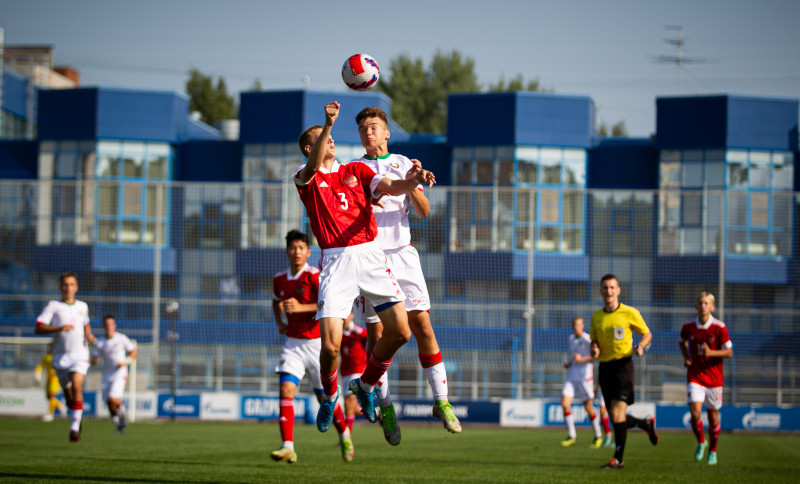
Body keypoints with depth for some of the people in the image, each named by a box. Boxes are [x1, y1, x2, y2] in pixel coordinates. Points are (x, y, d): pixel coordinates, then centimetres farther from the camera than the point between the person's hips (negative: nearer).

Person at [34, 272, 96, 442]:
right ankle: (76, 418, 37)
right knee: (68, 395, 8)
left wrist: (89, 334, 8)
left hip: (79, 354, 0)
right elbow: (38, 328, -10)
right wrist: (59, 328, -25)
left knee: (76, 386, -22)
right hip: (60, 356, 0)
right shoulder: (53, 306, 0)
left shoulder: (82, 306, 11)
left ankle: (74, 428, -25)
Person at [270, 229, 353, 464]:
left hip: (317, 342, -4)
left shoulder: (315, 276, -12)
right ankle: (288, 447, -21)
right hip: (293, 343, 4)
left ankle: (344, 435, 34)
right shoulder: (279, 279, 6)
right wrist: (279, 322, 11)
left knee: (325, 397, 7)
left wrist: (301, 307, -31)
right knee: (286, 389, -16)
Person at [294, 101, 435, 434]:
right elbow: (313, 168, -16)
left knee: (400, 331, -8)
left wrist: (413, 180, -20)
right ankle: (330, 396, 16)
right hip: (335, 261, -3)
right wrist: (328, 124, -31)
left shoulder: (357, 170, 18)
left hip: (369, 255, 3)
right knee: (330, 344, -14)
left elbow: (392, 188, 3)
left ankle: (365, 385, 17)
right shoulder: (306, 178, 8)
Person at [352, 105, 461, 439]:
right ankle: (384, 405, 6)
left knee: (423, 326, -8)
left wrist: (411, 184, -12)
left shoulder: (403, 164, 13)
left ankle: (441, 401, -3)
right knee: (376, 333, -5)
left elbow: (423, 211, 6)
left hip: (402, 254, 0)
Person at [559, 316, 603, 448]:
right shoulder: (572, 339, 13)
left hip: (584, 377, -6)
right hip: (572, 376, 6)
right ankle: (571, 436, -3)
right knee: (565, 404, -9)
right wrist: (568, 363, 9)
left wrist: (581, 359, -22)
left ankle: (598, 436, 18)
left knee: (588, 407, 1)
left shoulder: (587, 339, -9)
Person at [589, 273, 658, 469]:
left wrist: (641, 346, -15)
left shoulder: (630, 313, -2)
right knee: (617, 419, 7)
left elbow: (647, 334, 6)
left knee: (617, 413, -17)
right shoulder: (596, 317, 11)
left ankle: (618, 458, -13)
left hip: (623, 365, -5)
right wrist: (594, 350, -2)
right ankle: (646, 423, 36)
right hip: (605, 367, 5)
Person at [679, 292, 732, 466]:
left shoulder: (719, 327, -10)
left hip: (713, 377, -1)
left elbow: (729, 352, -8)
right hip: (694, 376, 1)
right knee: (695, 413, -15)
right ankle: (701, 442, 13)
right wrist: (686, 357, 2)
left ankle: (713, 451, 26)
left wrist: (711, 353, -24)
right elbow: (682, 342, 20)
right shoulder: (688, 326, -2)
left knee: (713, 415, 8)